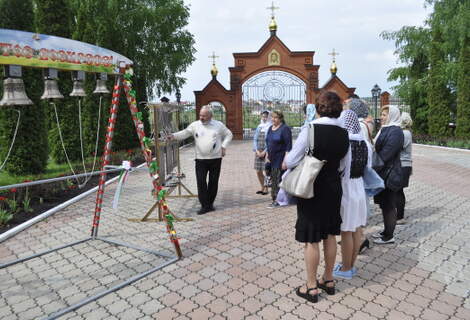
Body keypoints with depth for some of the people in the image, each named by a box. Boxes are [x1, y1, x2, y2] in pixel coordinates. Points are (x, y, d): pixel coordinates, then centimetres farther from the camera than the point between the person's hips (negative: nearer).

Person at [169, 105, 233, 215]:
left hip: (215, 159, 0)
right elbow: (184, 133, -5)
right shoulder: (195, 125, 2)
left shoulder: (219, 125, 2)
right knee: (201, 182, -5)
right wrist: (173, 136, -22)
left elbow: (228, 135, 13)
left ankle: (210, 203, 23)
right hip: (201, 159, 0)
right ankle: (204, 206, 3)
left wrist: (224, 146, 0)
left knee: (213, 182, 8)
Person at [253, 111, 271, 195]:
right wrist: (257, 151, 0)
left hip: (267, 152, -6)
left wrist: (264, 152, -13)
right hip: (258, 152, 6)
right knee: (258, 171, 8)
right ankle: (262, 187, 23)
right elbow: (255, 139, 12)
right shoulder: (259, 127, 14)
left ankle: (266, 188, 8)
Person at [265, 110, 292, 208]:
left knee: (279, 178, -6)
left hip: (281, 158, -8)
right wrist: (267, 155, 14)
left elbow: (288, 145, -14)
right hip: (272, 158, 8)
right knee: (273, 178, 9)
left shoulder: (285, 129, -10)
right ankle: (275, 198, 17)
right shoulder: (270, 128, 14)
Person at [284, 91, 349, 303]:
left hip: (312, 190, -6)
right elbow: (341, 165, 8)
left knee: (310, 239, 5)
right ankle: (328, 280, 34)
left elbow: (289, 162, -16)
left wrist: (284, 163, 5)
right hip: (333, 189, 7)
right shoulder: (344, 134, 1)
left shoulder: (310, 129, -19)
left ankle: (311, 287, 18)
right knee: (329, 235, 18)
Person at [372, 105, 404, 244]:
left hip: (389, 174, -9)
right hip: (384, 173, 9)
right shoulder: (386, 129, 14)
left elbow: (386, 154, -22)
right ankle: (386, 232, 28)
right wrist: (376, 167, 8)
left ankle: (389, 236, 13)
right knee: (385, 204, 16)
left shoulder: (395, 131, -15)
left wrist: (375, 167, -18)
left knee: (388, 205, 1)